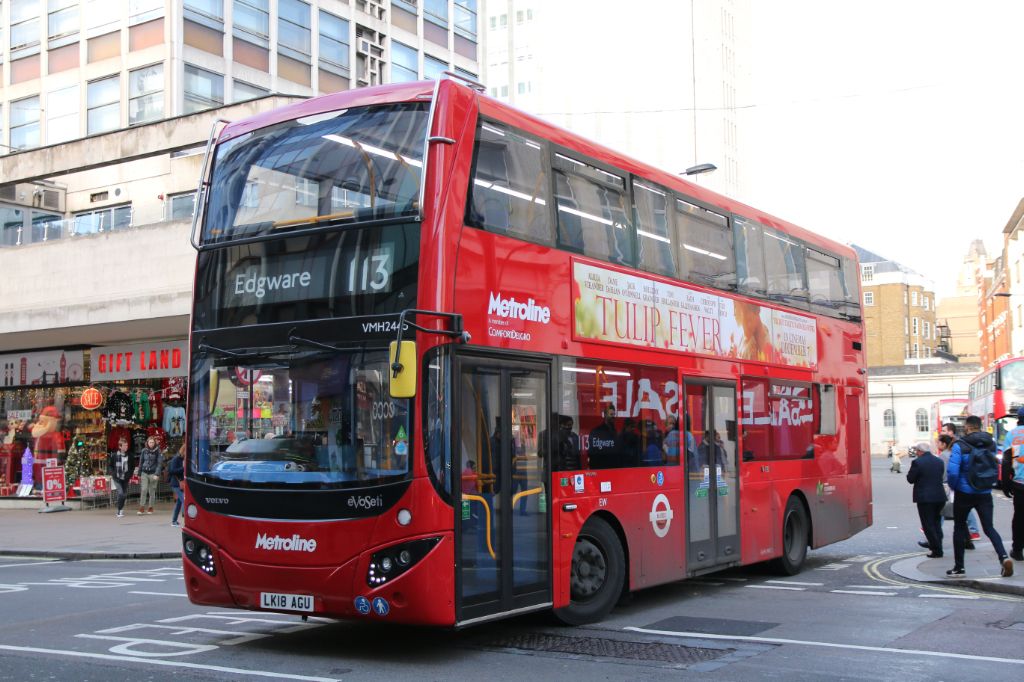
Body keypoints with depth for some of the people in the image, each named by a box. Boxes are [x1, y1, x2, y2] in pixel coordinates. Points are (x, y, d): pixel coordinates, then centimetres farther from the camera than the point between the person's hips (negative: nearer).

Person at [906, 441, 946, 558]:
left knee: (928, 524, 1)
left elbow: (910, 479, -8)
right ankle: (937, 547, 22)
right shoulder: (939, 461, 7)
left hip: (924, 498, -6)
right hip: (940, 497, 6)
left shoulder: (917, 462, -12)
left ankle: (936, 550, -1)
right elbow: (941, 476, 15)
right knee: (936, 522, 19)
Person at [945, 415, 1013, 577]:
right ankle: (1004, 556, -18)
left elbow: (952, 472, -19)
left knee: (959, 528, 12)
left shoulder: (960, 446, -14)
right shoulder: (991, 444, 1)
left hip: (964, 494, -3)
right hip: (985, 494, 3)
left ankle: (958, 567, 16)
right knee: (989, 528, 6)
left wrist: (954, 486, 0)